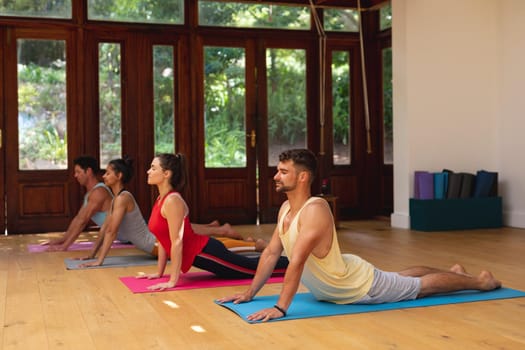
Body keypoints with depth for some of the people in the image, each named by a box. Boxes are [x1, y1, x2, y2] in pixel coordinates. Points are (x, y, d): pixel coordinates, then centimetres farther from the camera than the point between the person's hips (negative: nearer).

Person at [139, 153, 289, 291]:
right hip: (199, 253, 9)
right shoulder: (161, 200, 7)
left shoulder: (172, 201, -21)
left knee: (256, 268, 3)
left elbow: (177, 241, -24)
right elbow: (163, 240, 14)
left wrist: (172, 281, -24)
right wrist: (159, 272, 15)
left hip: (205, 252, -9)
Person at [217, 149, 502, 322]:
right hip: (343, 279, 8)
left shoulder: (315, 210, -35)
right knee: (401, 278, 29)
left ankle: (480, 281, 31)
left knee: (421, 287, 10)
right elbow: (271, 253, 0)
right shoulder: (285, 209, -6)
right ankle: (453, 271, 52)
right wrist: (249, 294, -1)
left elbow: (297, 261, -42)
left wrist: (280, 307, -44)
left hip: (361, 285, -8)